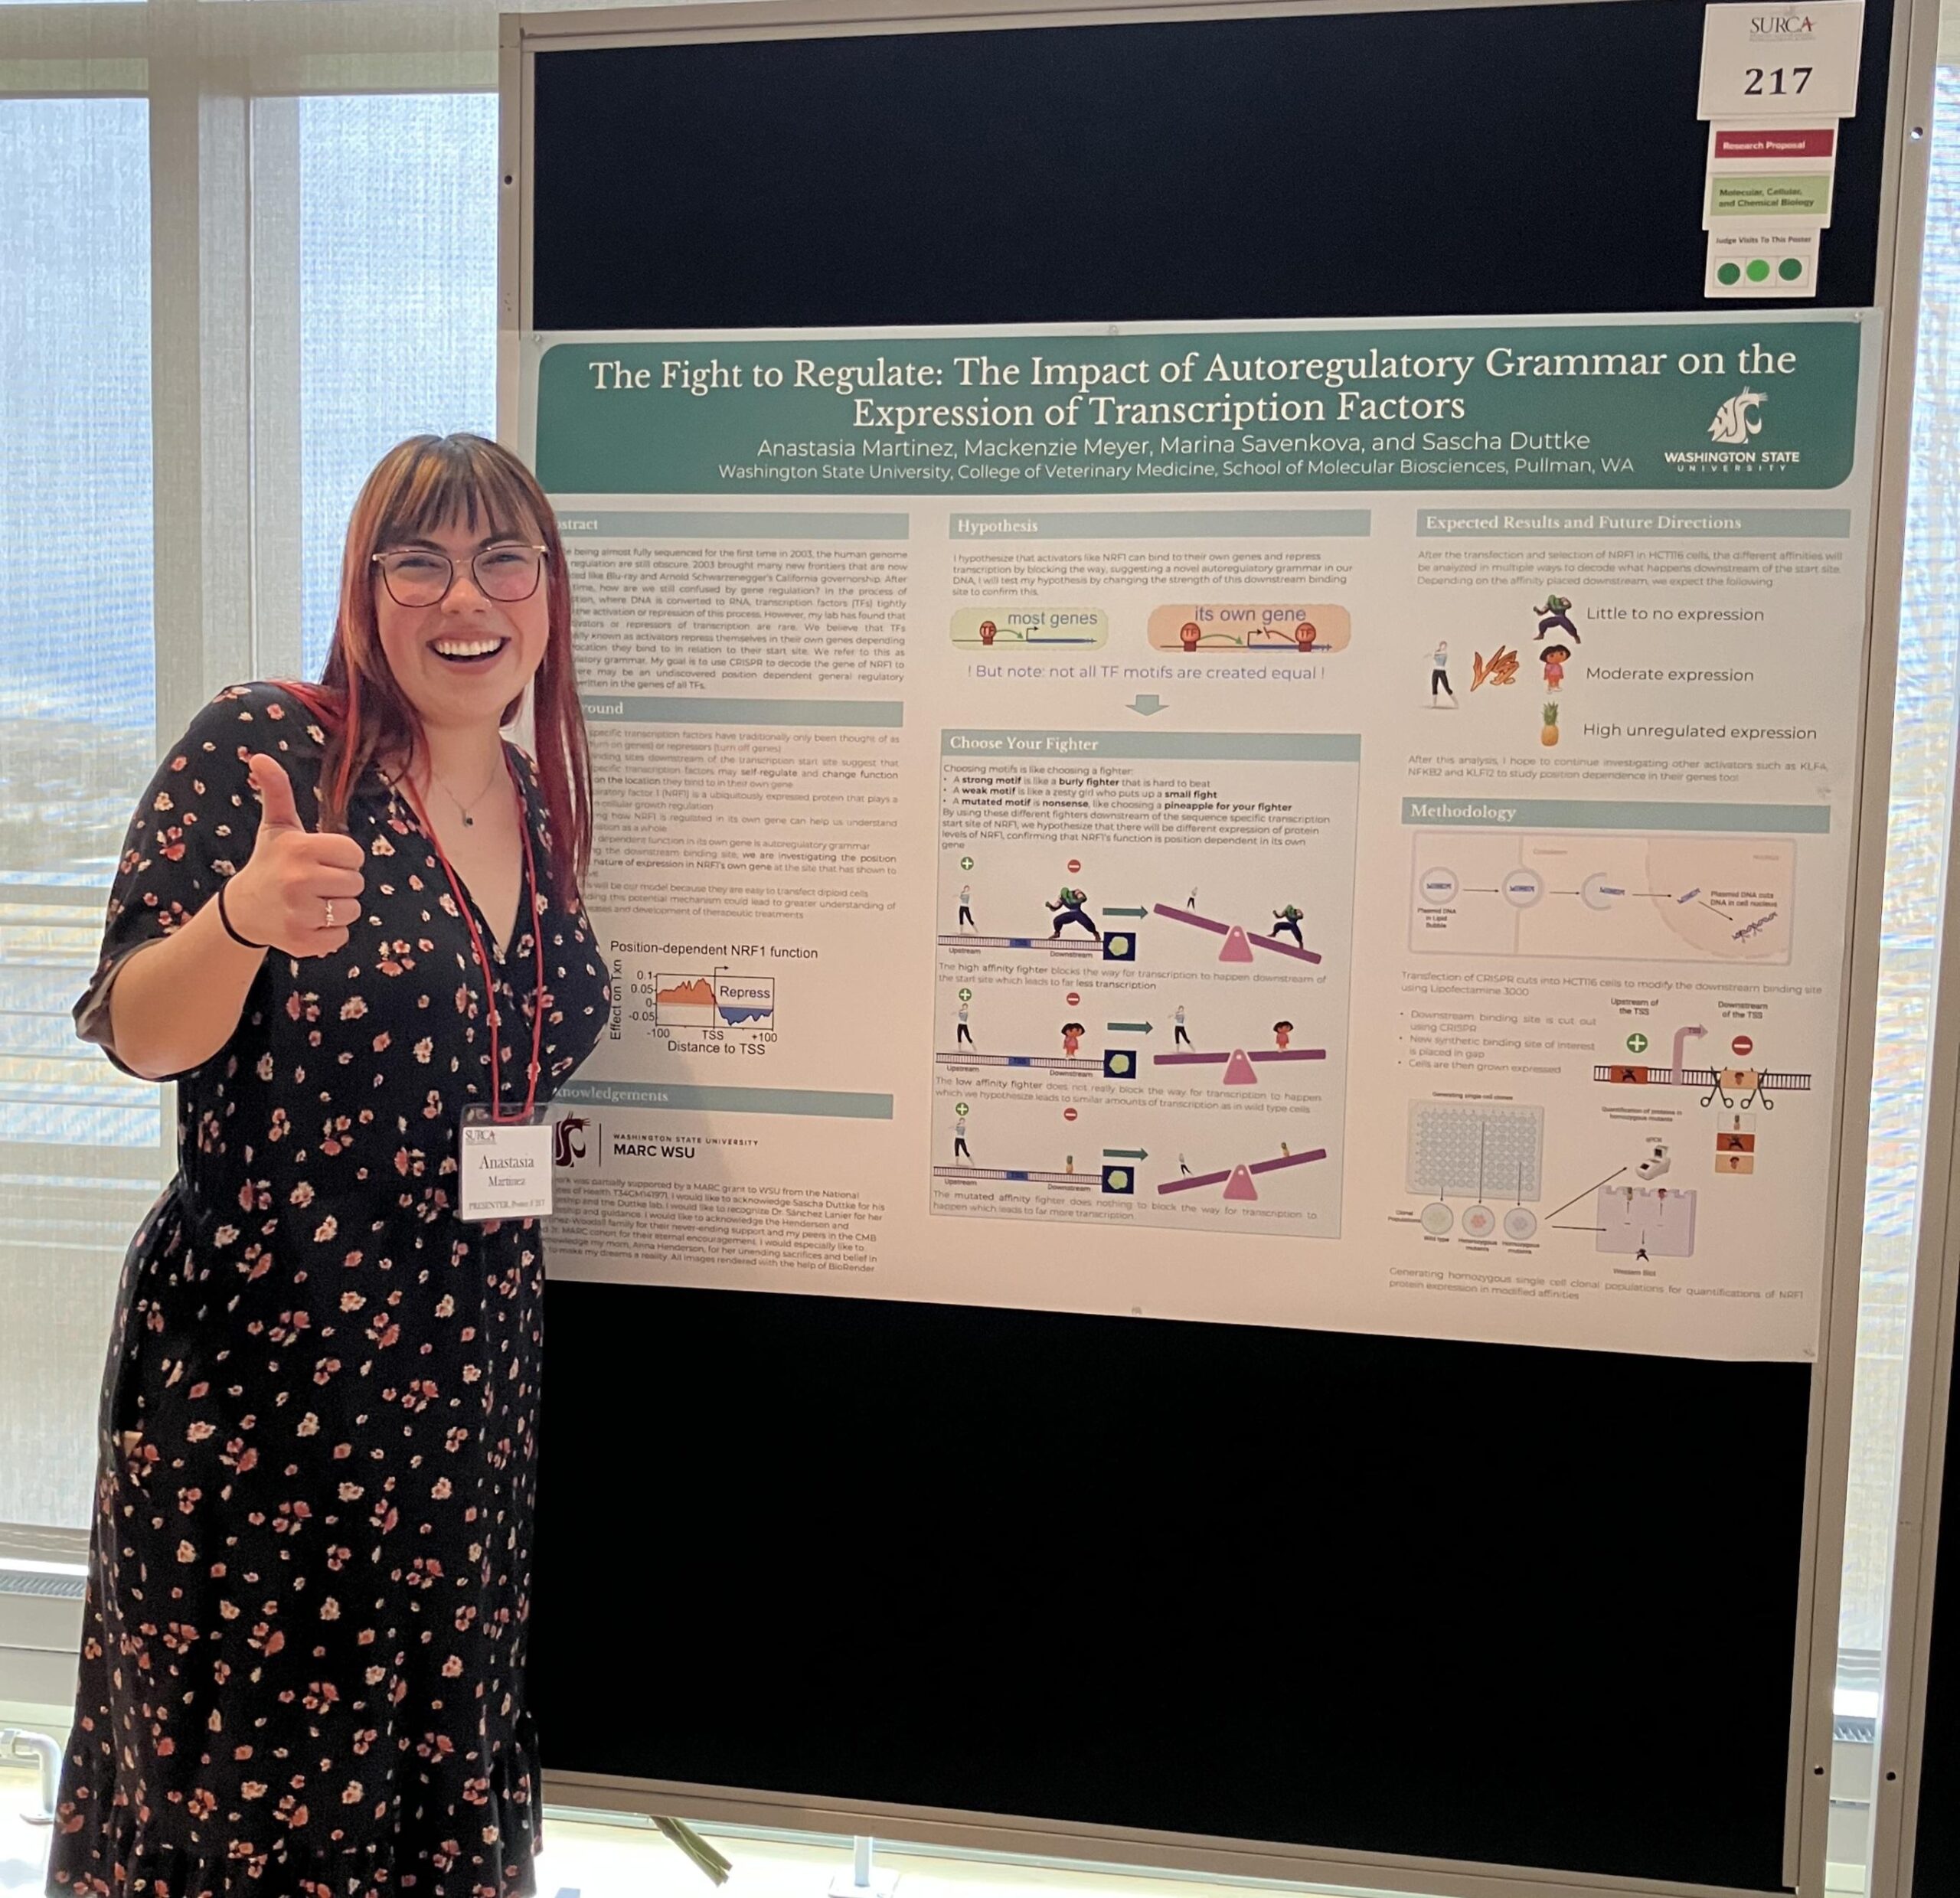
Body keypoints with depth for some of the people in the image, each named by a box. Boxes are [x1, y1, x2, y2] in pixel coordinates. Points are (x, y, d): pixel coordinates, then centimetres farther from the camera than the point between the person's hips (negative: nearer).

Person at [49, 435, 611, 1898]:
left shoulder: (542, 807, 7)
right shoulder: (267, 748, -10)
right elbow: (137, 1036, -14)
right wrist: (246, 916, -31)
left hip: (471, 1378, 5)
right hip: (259, 1374, -5)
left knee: (438, 1768, 17)